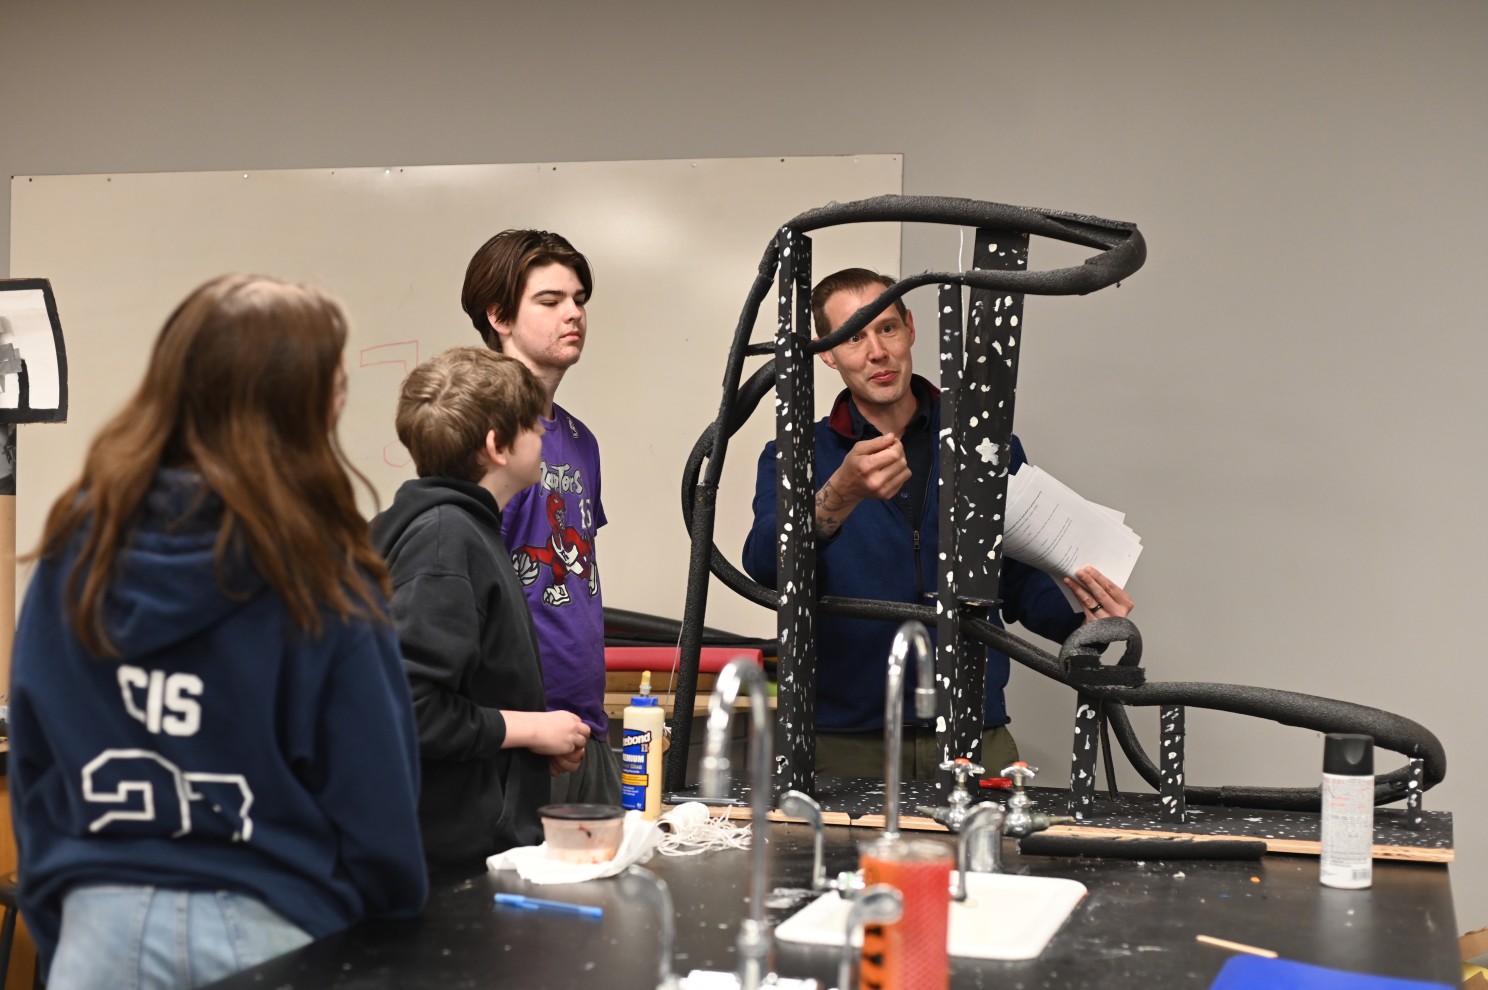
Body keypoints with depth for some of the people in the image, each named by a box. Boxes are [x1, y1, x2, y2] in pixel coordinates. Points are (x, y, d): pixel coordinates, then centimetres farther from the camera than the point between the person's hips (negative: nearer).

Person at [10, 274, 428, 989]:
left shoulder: (75, 550, 0)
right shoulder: (319, 578, -13)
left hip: (104, 926, 4)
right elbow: (376, 807, -10)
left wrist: (58, 925, 16)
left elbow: (32, 773, 7)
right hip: (264, 932, -3)